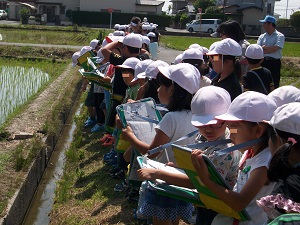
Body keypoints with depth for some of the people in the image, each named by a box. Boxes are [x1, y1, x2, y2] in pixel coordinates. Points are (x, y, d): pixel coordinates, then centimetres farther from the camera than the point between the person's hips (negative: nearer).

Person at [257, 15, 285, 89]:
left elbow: (275, 48, -15)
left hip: (275, 63, -4)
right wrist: (269, 49, -13)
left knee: (274, 84, -1)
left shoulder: (280, 36, -2)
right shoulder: (262, 36, 12)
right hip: (263, 62, 4)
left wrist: (263, 47, -4)